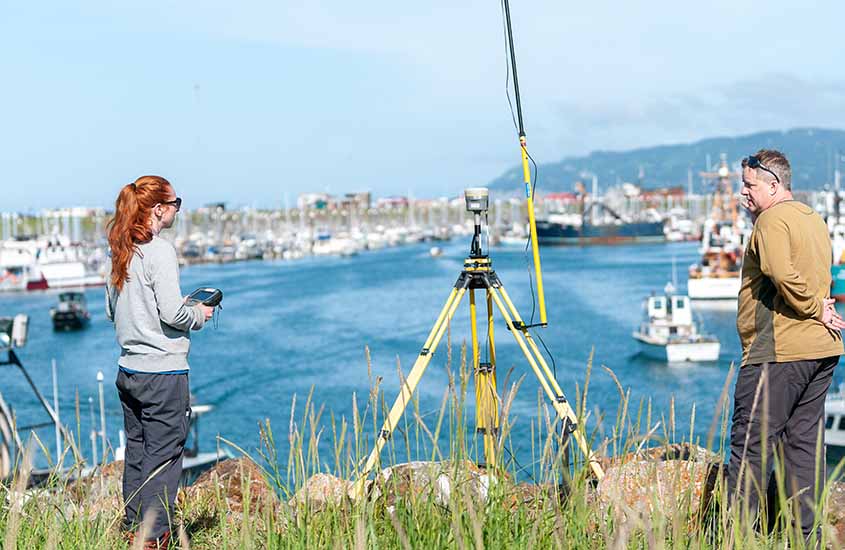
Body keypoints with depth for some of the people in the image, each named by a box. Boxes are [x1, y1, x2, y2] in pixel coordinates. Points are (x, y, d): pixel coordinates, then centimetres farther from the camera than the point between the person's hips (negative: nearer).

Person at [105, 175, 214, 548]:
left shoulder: (120, 252, 9)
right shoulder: (160, 251, -15)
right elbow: (172, 313, -20)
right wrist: (200, 315, 1)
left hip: (128, 370, 8)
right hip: (163, 372, -8)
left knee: (136, 452, 15)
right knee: (163, 454, -1)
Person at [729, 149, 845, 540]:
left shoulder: (772, 219, -9)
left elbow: (781, 273, -24)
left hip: (778, 351, -9)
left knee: (751, 442, -5)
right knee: (804, 442, 11)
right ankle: (806, 536, 13)